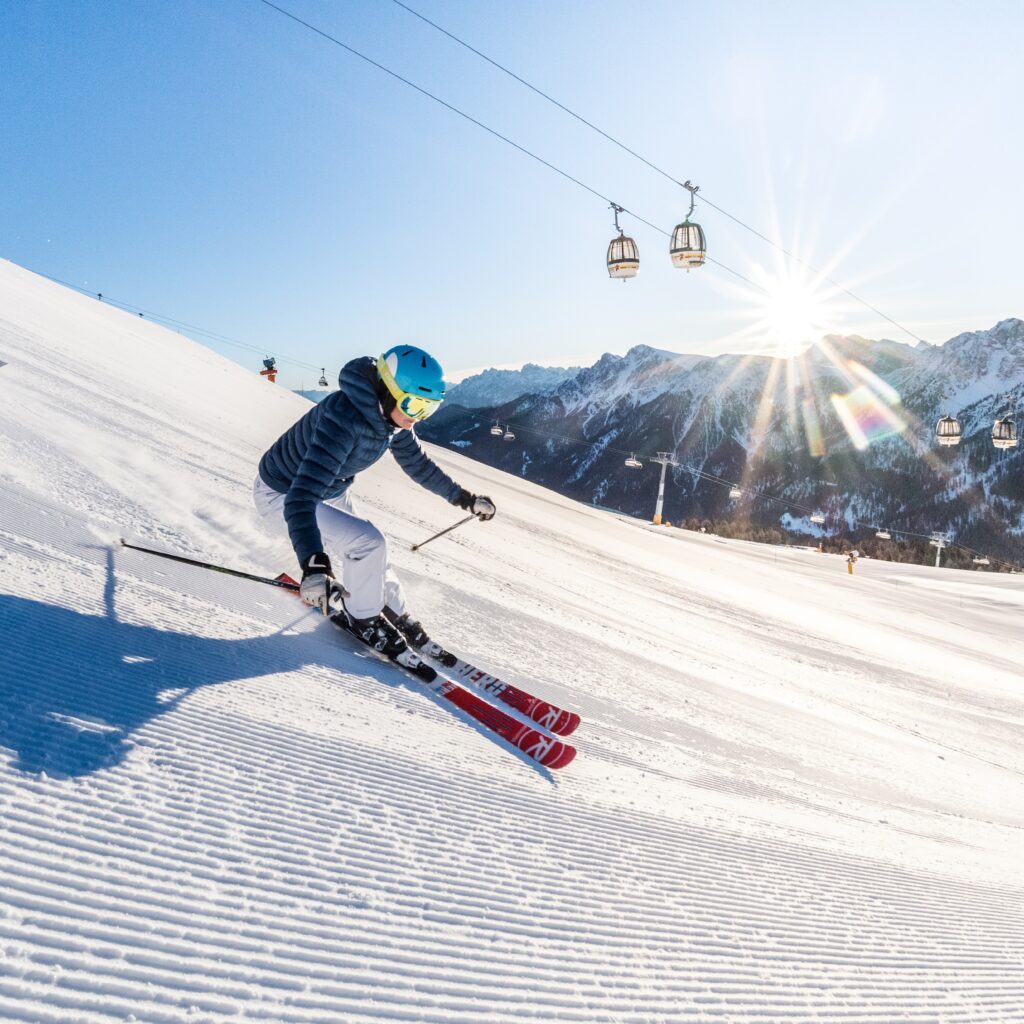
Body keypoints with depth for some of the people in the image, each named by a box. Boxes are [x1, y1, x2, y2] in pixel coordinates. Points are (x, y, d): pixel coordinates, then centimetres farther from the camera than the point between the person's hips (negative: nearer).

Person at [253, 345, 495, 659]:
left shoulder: (390, 416, -13)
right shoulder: (344, 418, -39)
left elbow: (417, 463, 7)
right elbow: (301, 496, -45)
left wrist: (465, 498, 13)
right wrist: (314, 565, -56)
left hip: (330, 493, 8)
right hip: (281, 495, -8)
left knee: (368, 558, 11)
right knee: (368, 544, -20)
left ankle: (395, 614, 37)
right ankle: (364, 619, 4)